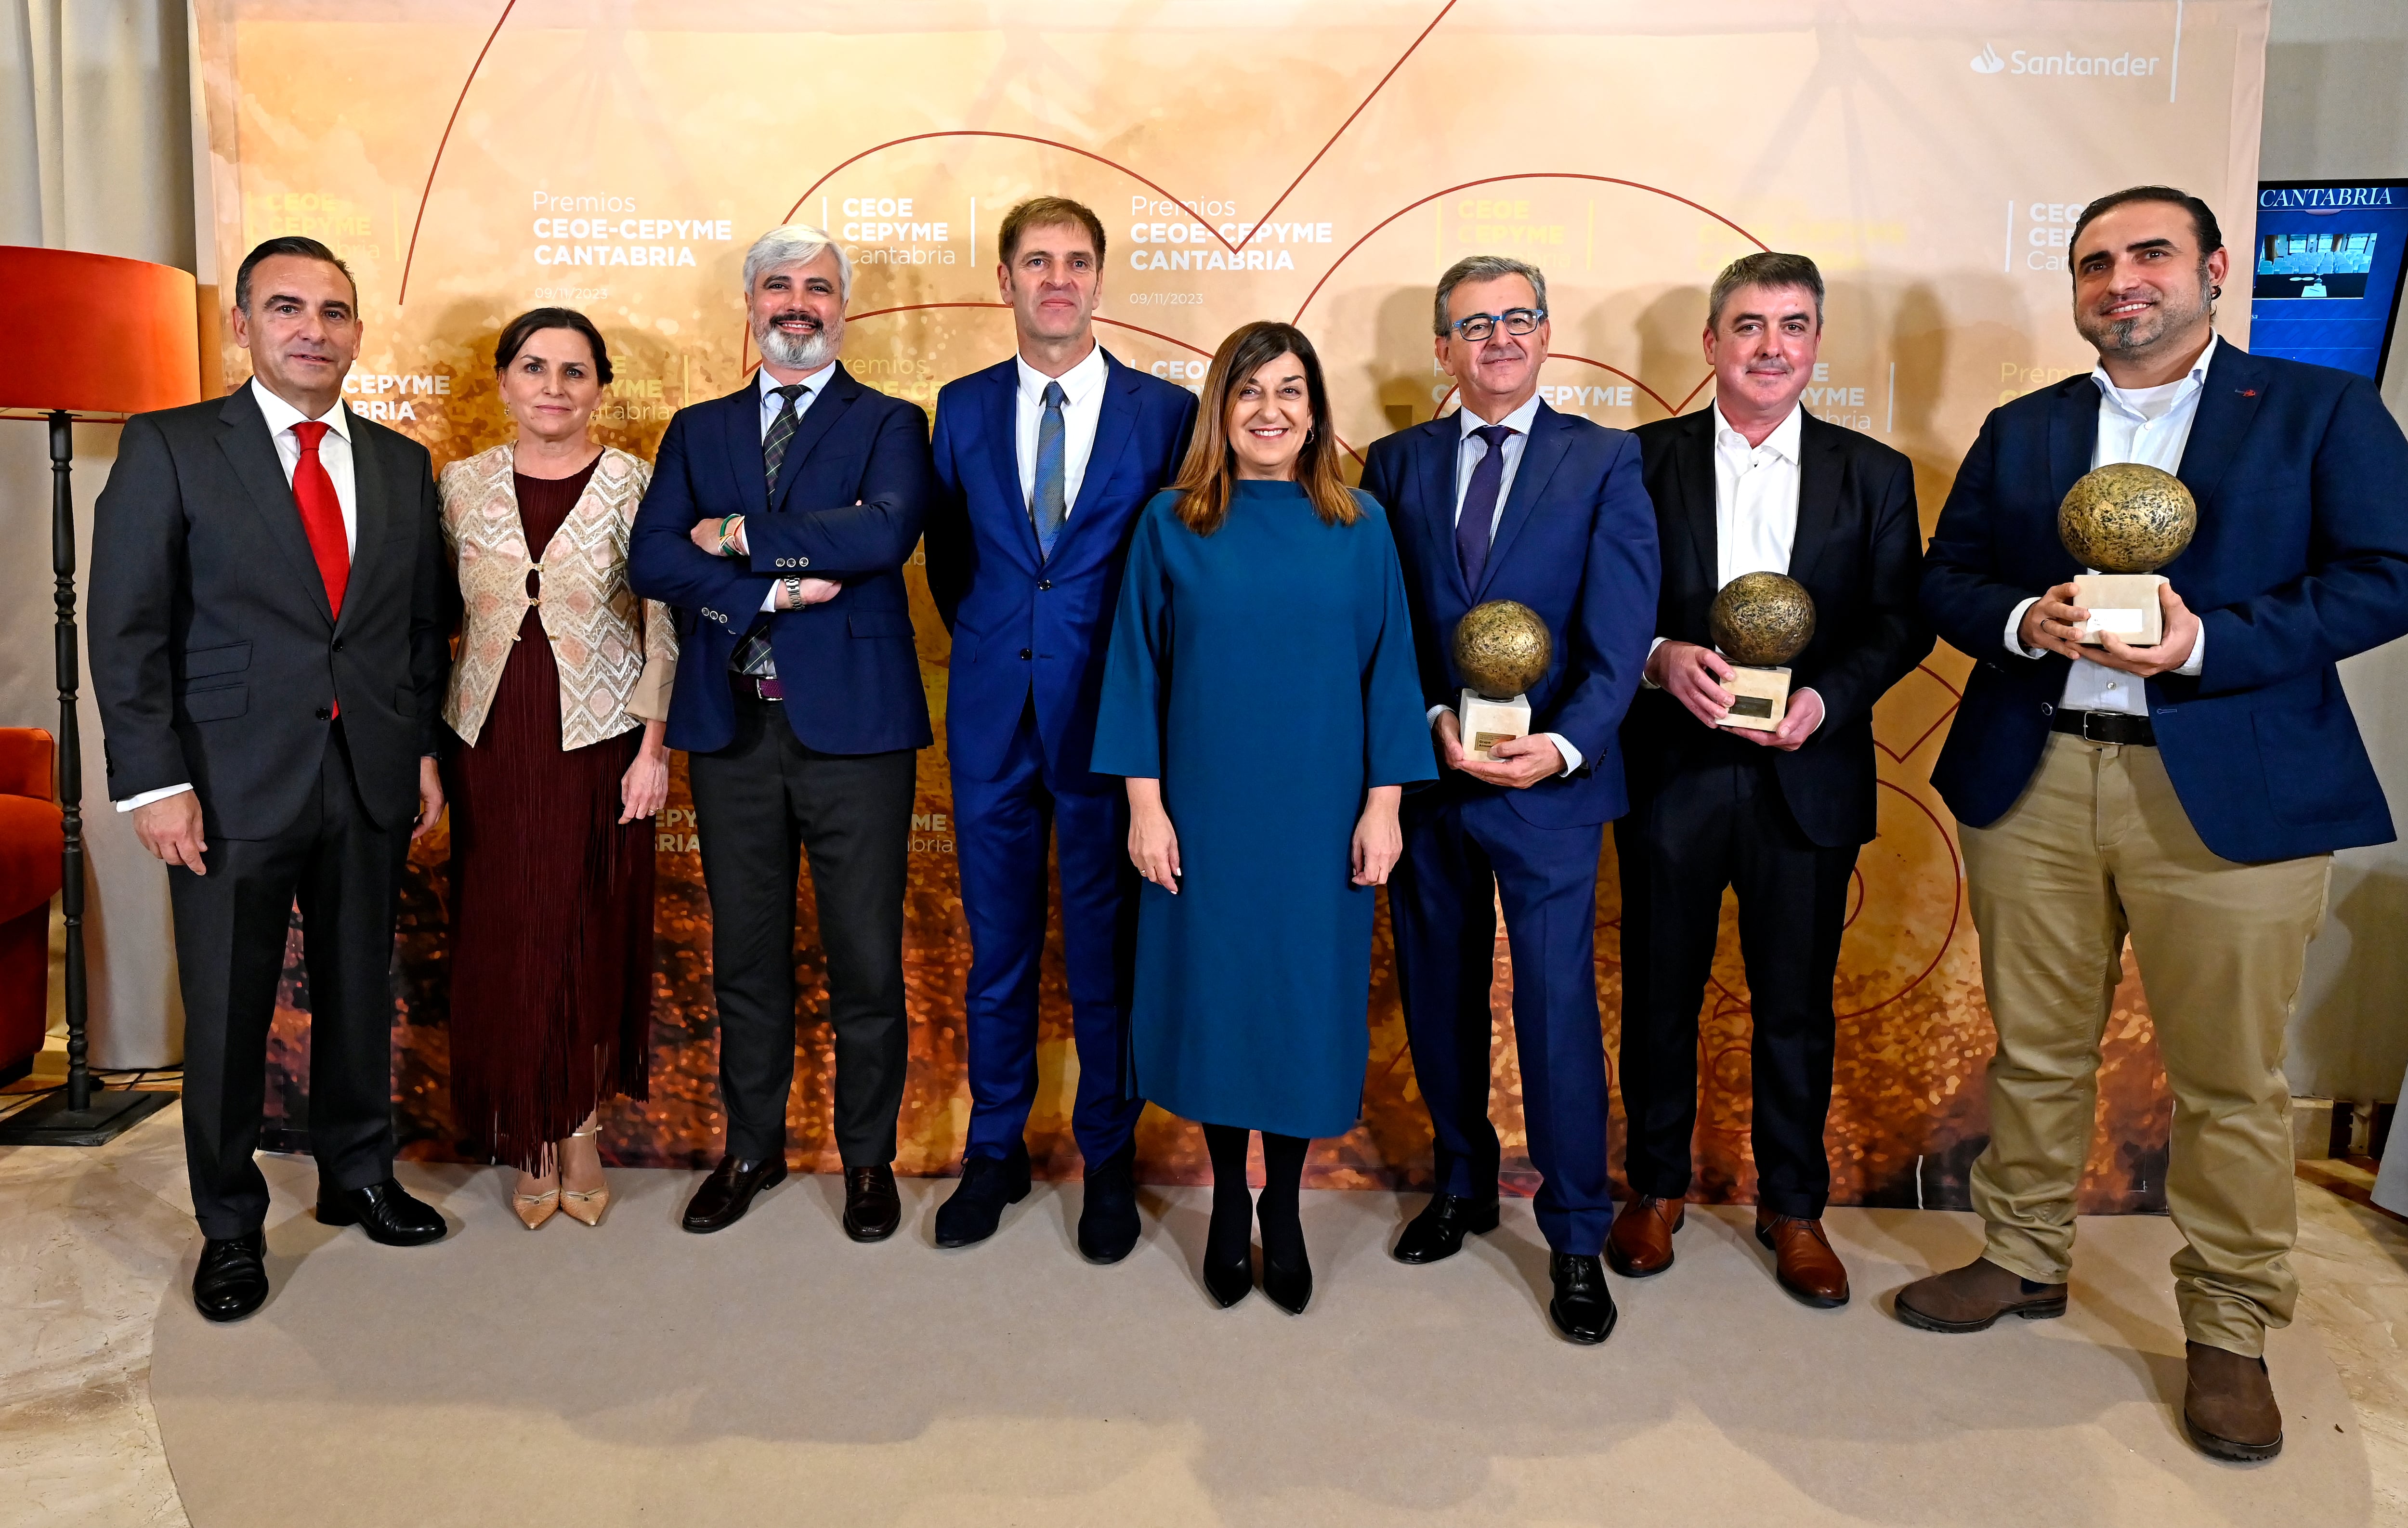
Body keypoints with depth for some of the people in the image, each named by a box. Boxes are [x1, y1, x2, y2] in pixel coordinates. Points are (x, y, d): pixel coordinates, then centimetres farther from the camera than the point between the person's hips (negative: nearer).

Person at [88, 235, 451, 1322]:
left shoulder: (401, 466, 9)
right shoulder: (168, 450, -2)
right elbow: (128, 631, -6)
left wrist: (426, 753, 8)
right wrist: (153, 782, -11)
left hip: (372, 782, 3)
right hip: (233, 784, -3)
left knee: (361, 993, 14)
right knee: (227, 1016, 7)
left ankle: (358, 1176, 33)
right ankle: (230, 1229, 24)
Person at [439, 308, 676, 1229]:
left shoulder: (631, 483, -3)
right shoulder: (462, 485, 5)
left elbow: (664, 625, -3)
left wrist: (653, 745, -8)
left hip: (599, 740, -2)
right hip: (493, 742, 3)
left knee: (593, 936, 3)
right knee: (503, 938, 6)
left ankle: (579, 1125, 21)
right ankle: (530, 1139, 22)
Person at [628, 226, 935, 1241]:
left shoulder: (889, 425, 4)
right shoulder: (698, 431, 13)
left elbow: (885, 530, -17)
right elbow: (651, 559, 0)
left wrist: (739, 536, -11)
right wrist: (775, 591, -13)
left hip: (852, 726, -3)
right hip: (731, 729, 3)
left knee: (866, 959, 5)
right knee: (745, 957, 13)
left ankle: (868, 1157, 22)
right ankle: (752, 1147, 30)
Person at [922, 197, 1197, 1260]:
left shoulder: (1166, 411, -1)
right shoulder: (963, 409, 8)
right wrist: (987, 645, 10)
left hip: (1109, 716, -2)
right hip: (994, 714, 3)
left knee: (1106, 947, 7)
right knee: (997, 944, 11)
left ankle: (1109, 1160, 24)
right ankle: (996, 1151, 28)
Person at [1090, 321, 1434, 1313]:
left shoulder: (1358, 527, 2)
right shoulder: (1171, 525, 0)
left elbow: (1388, 671, 2)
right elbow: (1137, 669, 0)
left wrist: (1384, 805, -3)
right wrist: (1145, 803, -5)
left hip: (1319, 819, 1)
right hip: (1206, 814, 0)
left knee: (1304, 1002, 8)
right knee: (1214, 998, 9)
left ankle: (1283, 1211, 27)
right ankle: (1227, 1203, 29)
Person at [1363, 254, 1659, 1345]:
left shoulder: (1605, 463, 1)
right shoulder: (1397, 463, 8)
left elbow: (1618, 631, -7)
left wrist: (1564, 743, -21)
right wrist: (1435, 720, -13)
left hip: (1551, 779, -3)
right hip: (1426, 775, 3)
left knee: (1558, 1005, -2)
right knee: (1439, 996, 13)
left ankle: (1577, 1239, 13)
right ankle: (1462, 1184, 34)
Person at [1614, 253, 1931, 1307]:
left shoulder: (1873, 475, 6)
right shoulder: (1642, 461, 2)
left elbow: (1902, 619, 3)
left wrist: (1824, 698, -13)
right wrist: (1661, 657, -18)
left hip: (1807, 776, 1)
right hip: (1670, 771, -1)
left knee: (1797, 1002, 9)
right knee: (1660, 990, 10)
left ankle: (1792, 1205, 28)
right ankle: (1656, 1187, 29)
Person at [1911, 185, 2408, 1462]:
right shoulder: (2018, 432, 14)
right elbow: (1943, 581, 11)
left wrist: (2208, 642, -17)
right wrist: (2023, 621, -10)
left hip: (2232, 792, -3)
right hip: (2030, 783, 3)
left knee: (2230, 1081, 5)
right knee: (2035, 1054, 13)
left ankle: (2228, 1331, 21)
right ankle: (2025, 1261, 30)